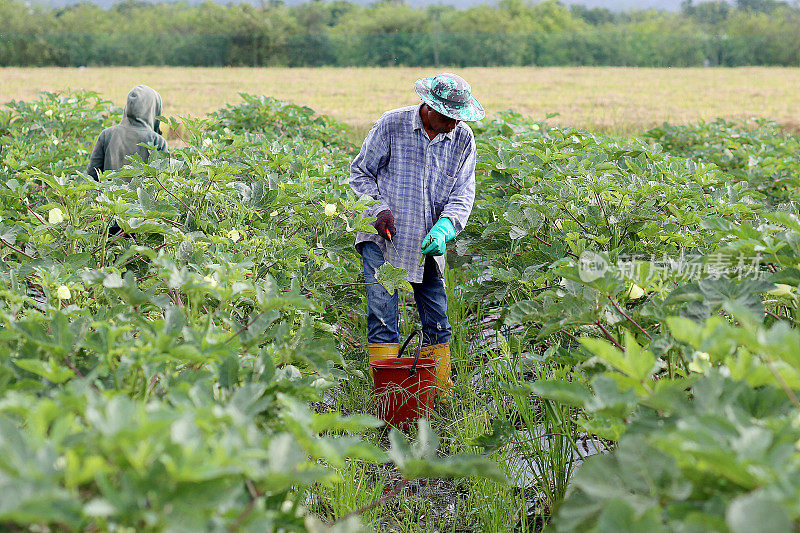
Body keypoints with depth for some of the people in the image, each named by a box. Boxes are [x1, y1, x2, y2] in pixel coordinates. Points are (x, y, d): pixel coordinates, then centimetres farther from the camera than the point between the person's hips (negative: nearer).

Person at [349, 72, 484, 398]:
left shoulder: (462, 139, 2)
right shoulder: (392, 125, -7)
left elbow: (464, 191, 0)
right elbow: (361, 172, 3)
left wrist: (444, 227, -18)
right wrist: (379, 209, -12)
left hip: (429, 244, 3)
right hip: (384, 237, -3)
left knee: (437, 323, 5)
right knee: (383, 317, -10)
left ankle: (441, 398, 15)